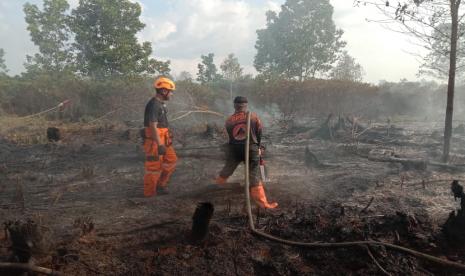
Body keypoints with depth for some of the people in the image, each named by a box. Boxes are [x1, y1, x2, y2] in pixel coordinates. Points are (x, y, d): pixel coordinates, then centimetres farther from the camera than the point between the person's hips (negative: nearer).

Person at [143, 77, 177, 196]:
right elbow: (153, 126, -25)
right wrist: (160, 145, -26)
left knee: (171, 160, 14)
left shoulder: (160, 104, 12)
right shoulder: (153, 105, -20)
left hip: (162, 140, 10)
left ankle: (160, 184, 24)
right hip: (154, 141, -10)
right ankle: (149, 192, 14)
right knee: (154, 166, 0)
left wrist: (165, 140, 24)